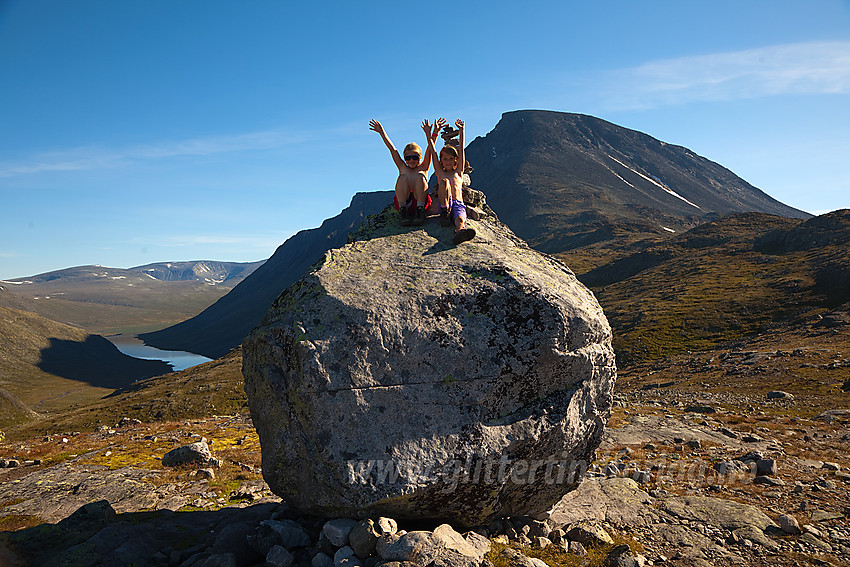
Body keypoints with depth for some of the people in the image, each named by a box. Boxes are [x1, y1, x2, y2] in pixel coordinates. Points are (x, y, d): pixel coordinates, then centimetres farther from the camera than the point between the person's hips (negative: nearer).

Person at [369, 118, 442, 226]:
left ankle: (420, 212, -29)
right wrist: (381, 132, 15)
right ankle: (403, 213, -29)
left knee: (420, 176, -22)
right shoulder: (403, 168, 24)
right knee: (403, 177, -21)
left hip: (420, 200, -1)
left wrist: (434, 133, -7)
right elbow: (391, 148, 19)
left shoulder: (423, 168, 20)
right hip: (404, 201, 1)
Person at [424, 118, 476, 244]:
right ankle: (445, 212, -28)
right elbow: (433, 152, 16)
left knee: (460, 219, -37)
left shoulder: (458, 172, 23)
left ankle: (460, 231, -72)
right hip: (445, 204, 0)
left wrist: (461, 130, 17)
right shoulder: (440, 172, 22)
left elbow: (461, 150, 20)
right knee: (444, 181, -26)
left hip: (458, 205, 0)